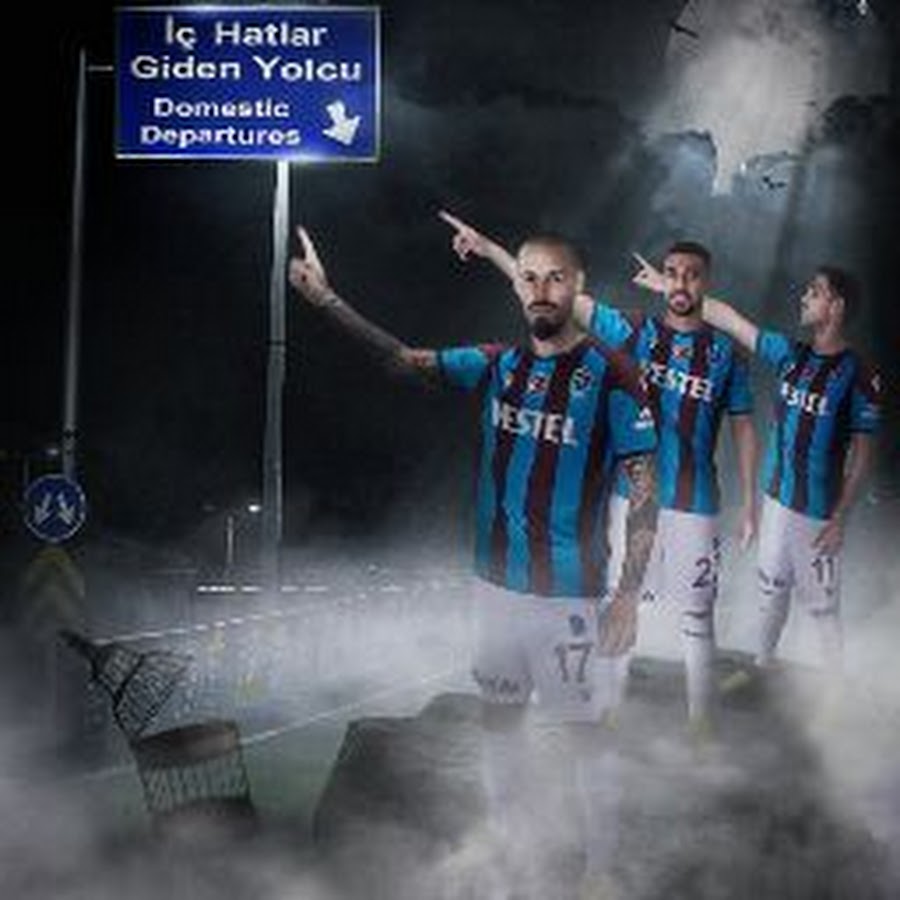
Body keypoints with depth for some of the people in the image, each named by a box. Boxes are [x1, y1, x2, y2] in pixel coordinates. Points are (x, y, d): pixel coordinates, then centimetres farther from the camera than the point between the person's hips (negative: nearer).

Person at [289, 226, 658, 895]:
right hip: (496, 583, 6)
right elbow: (404, 358, 5)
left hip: (569, 594, -5)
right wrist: (327, 299, -5)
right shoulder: (495, 365, 5)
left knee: (585, 732, 1)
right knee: (500, 717, 16)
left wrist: (628, 596, -14)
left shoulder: (611, 376, -10)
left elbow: (644, 494, -10)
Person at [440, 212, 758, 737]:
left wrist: (750, 502, 2)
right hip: (632, 497, 1)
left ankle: (702, 724, 16)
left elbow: (744, 428, 5)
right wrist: (488, 247, -5)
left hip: (695, 506, -1)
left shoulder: (726, 353, 0)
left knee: (697, 619, 4)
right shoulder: (634, 332, 1)